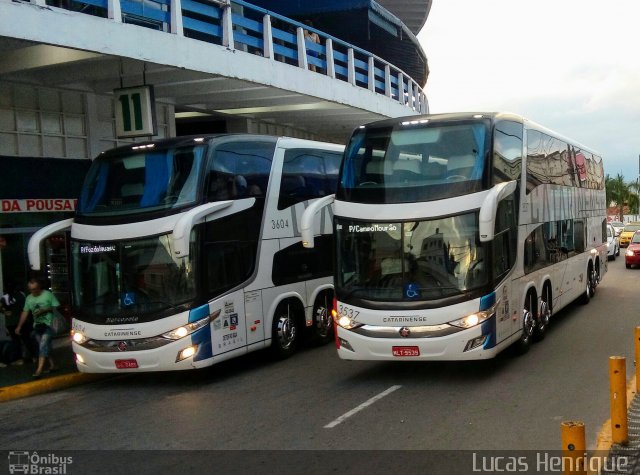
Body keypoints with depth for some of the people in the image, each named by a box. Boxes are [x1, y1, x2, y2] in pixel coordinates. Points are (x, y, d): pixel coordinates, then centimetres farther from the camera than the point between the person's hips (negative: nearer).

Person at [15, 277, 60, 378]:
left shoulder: (48, 295, -7)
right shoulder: (29, 298, 9)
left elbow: (57, 307, -6)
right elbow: (25, 312, 13)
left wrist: (44, 310, -16)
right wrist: (19, 326, 11)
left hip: (48, 325, -6)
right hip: (37, 326, 6)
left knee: (43, 346, -14)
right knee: (45, 347, 10)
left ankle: (39, 370, -20)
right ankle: (52, 365, 22)